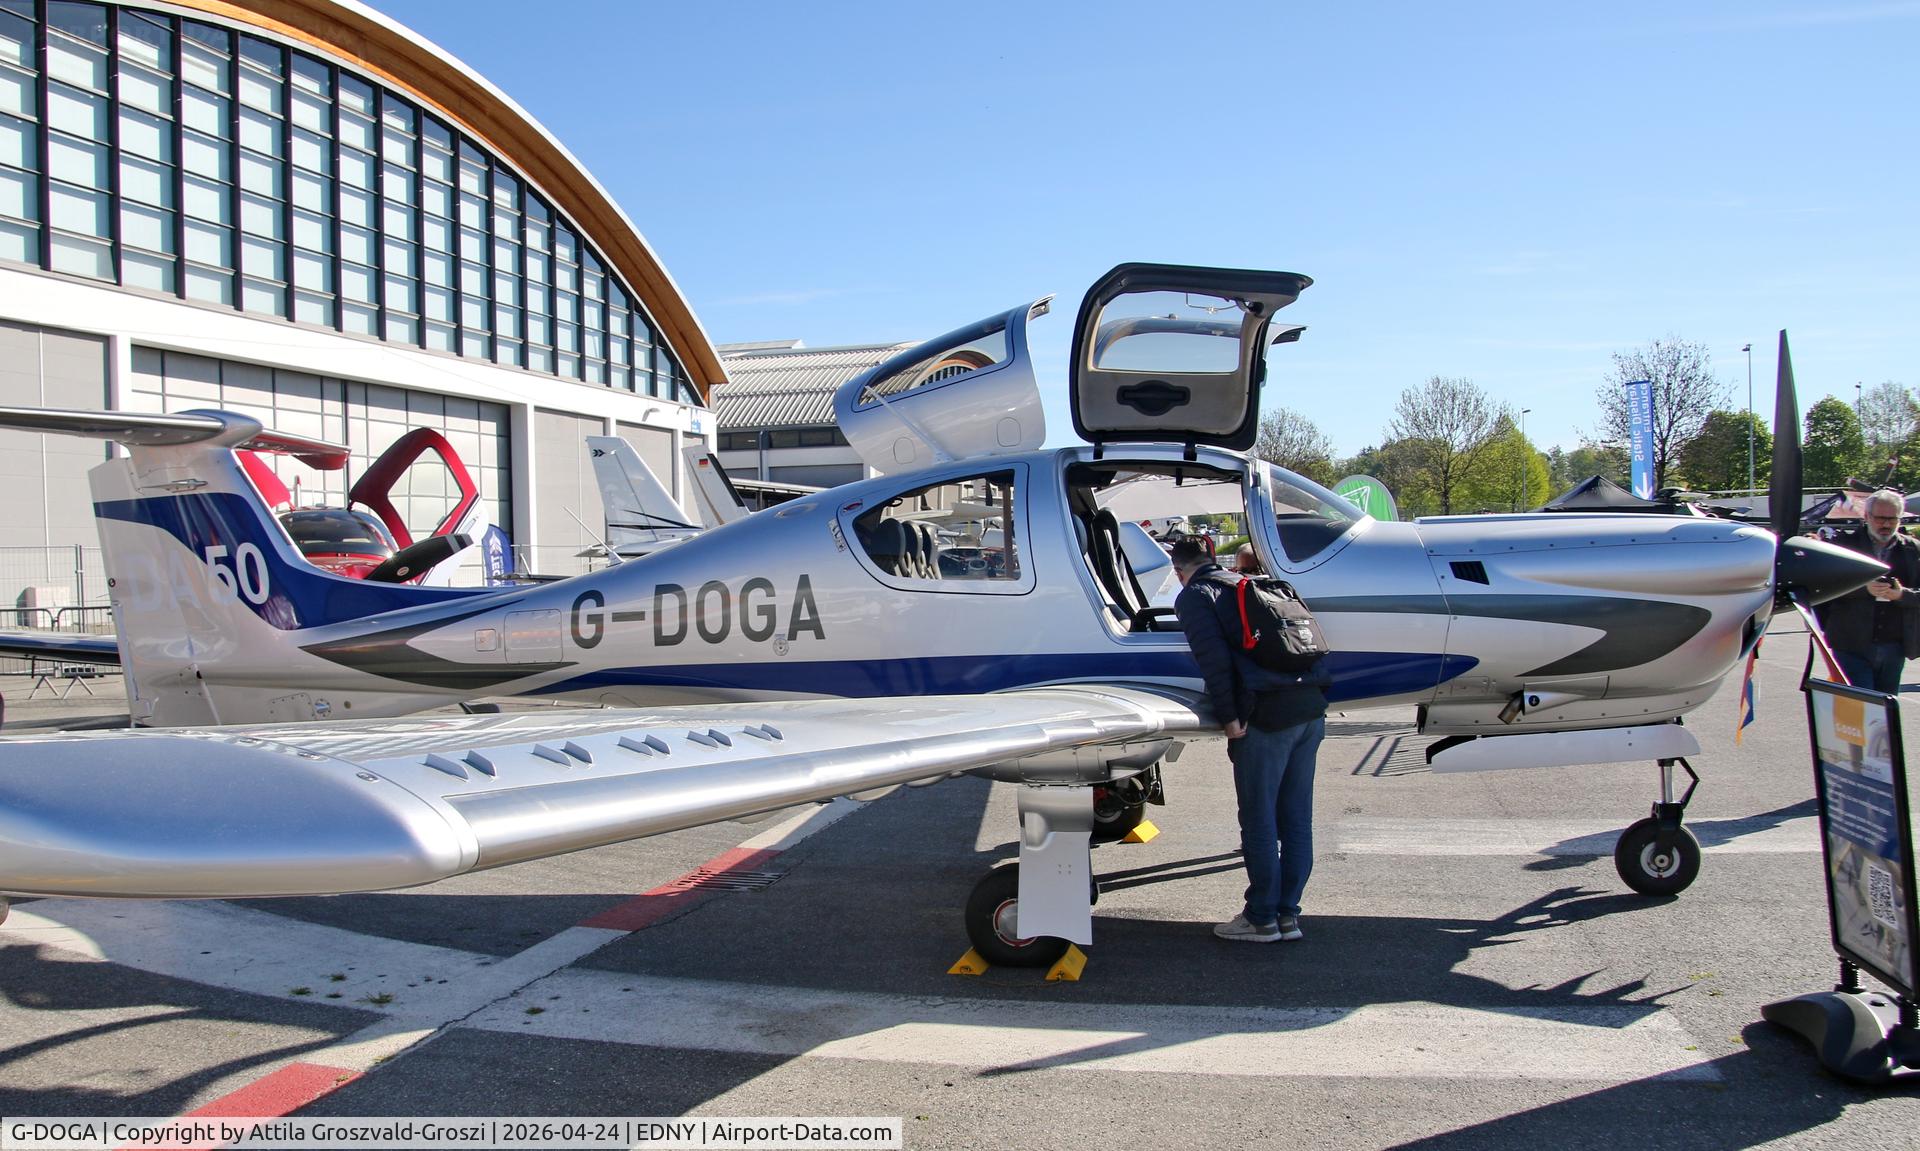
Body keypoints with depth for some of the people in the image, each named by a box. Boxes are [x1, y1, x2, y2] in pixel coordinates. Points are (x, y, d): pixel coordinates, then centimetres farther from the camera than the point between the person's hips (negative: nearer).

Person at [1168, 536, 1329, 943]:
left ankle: (1262, 918, 12)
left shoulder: (1194, 596, 3)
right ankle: (1288, 913, 21)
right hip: (1312, 709, 7)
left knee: (1259, 820, 4)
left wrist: (1229, 718, -9)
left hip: (1267, 715, -7)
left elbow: (1213, 658, -11)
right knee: (1296, 818, 13)